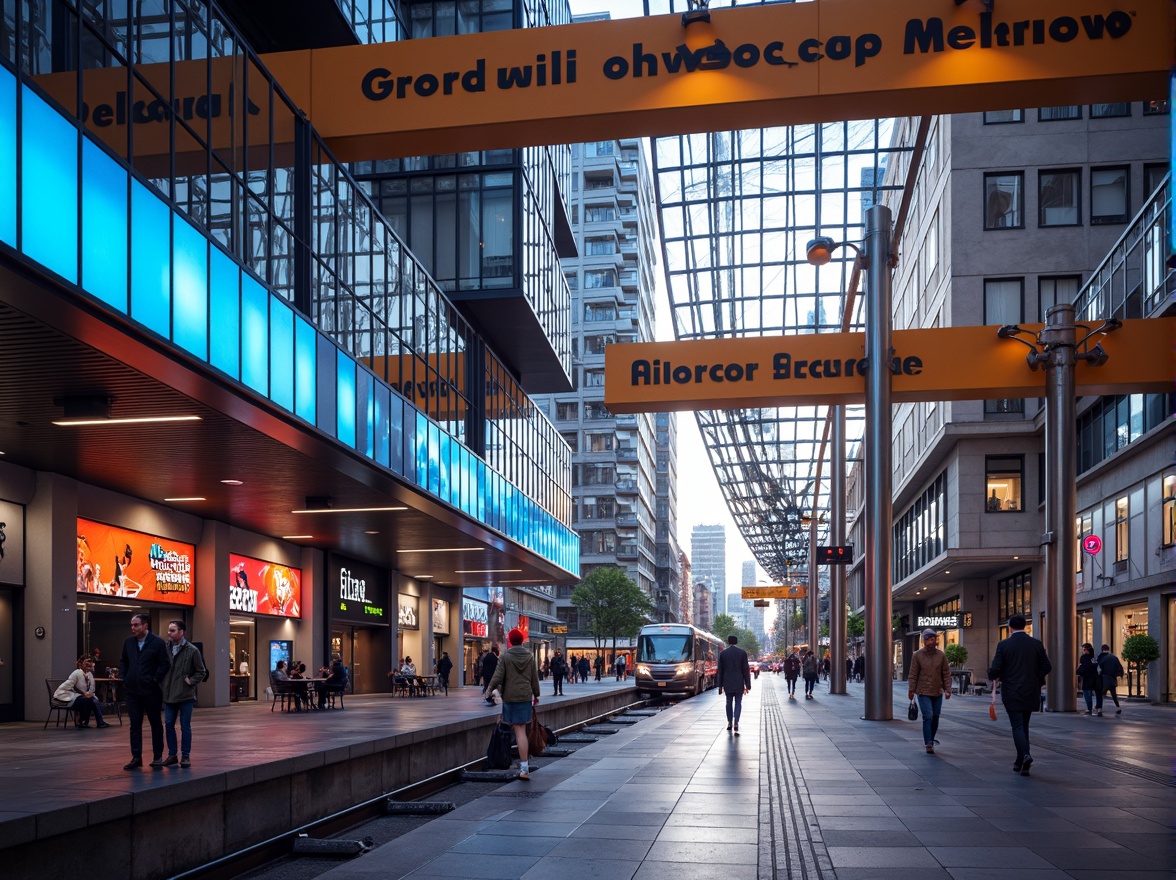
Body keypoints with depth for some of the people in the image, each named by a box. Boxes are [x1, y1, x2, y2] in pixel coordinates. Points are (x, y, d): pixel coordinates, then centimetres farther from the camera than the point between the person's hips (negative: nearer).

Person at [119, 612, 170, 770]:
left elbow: (165, 664, -10)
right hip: (132, 690, 5)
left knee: (156, 723, 7)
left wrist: (155, 680, -14)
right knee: (135, 724, 5)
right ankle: (136, 757, 9)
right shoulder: (128, 643, 8)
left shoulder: (157, 643, -9)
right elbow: (123, 662, 19)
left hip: (151, 691, -4)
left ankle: (157, 757, 14)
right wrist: (122, 678, 7)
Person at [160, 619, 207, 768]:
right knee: (168, 725, 6)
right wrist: (162, 684, 3)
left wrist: (190, 681, -10)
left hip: (185, 695, -4)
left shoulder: (192, 650, -5)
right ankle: (172, 755, 17)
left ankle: (185, 756, 10)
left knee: (185, 726, 3)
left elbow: (201, 672, 1)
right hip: (169, 695, 4)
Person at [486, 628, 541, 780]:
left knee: (519, 731, 4)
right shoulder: (530, 656, 4)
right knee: (522, 730, 5)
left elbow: (498, 676, -10)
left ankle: (524, 766, 9)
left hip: (510, 697, -3)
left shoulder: (506, 657, -7)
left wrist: (491, 688, 8)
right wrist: (536, 695, 19)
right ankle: (524, 767, 4)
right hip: (526, 696, 3)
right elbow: (535, 678, 8)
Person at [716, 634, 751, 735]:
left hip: (727, 683, 2)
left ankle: (729, 723, 23)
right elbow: (746, 670, -3)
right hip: (739, 683, -2)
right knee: (738, 703, 1)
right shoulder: (742, 653, -3)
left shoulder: (723, 653, 1)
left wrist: (720, 685, 10)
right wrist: (747, 685, 2)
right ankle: (736, 724, -16)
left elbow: (720, 670, 4)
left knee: (729, 702, 16)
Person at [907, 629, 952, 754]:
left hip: (938, 692, 3)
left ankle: (931, 741, 25)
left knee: (935, 718, 10)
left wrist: (948, 690, -2)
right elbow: (913, 675, -1)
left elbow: (946, 674, 5)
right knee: (928, 716, -13)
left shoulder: (941, 655, 3)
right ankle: (928, 744, -12)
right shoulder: (918, 655, -3)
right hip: (923, 692, -3)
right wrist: (911, 690, -3)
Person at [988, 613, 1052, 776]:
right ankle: (1021, 761, 18)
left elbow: (995, 669, -11)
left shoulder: (1004, 645, -9)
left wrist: (992, 677, 12)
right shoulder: (1036, 644, 0)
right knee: (1024, 725, 15)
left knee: (1017, 726, -1)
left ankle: (1025, 755, -22)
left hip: (1012, 693, -3)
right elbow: (1046, 667, 1)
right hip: (1031, 692, 3)